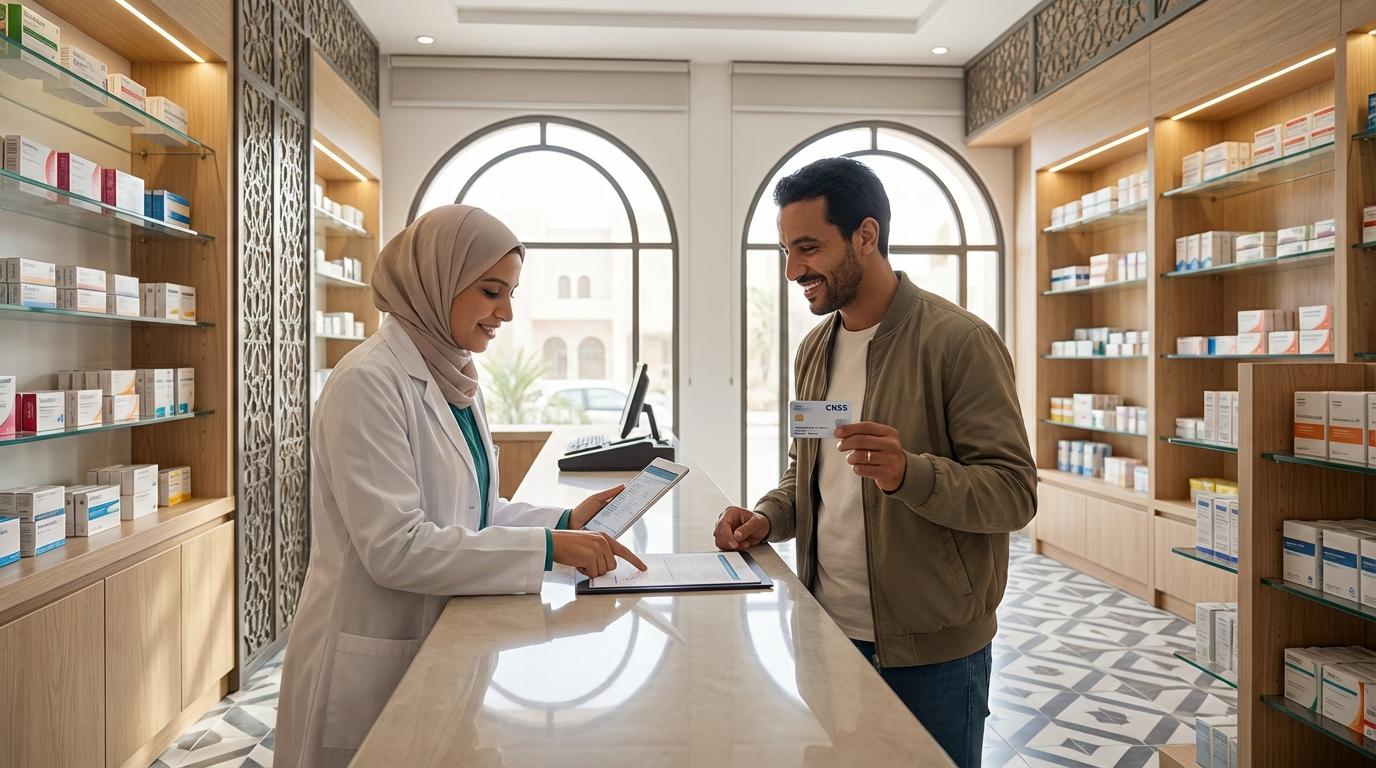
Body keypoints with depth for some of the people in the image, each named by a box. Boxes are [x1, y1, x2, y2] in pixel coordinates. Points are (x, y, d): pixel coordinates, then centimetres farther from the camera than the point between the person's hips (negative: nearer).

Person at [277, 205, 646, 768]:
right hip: (375, 660, -8)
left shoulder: (457, 382, 6)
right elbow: (395, 547, -25)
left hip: (443, 645, 8)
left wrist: (565, 522, -4)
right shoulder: (369, 382, -20)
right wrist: (547, 547, -26)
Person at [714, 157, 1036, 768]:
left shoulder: (959, 341, -15)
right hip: (828, 634, 6)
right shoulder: (815, 350, 7)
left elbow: (1014, 492, -17)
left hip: (931, 651, -6)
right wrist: (768, 518, -2)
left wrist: (908, 474, -34)